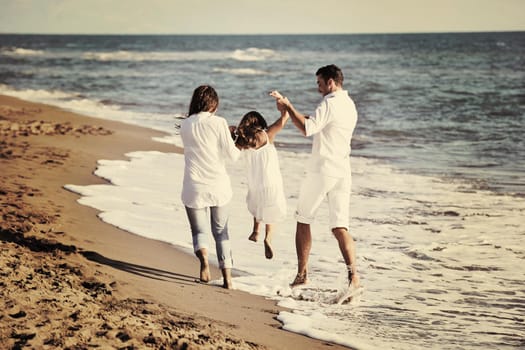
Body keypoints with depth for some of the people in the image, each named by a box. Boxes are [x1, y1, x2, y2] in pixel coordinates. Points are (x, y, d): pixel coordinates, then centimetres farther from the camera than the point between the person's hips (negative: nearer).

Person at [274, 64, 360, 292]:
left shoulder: (330, 103, -12)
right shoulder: (350, 105, 16)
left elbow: (306, 129, -23)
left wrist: (289, 108, -10)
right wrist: (290, 109, 19)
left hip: (321, 170, -7)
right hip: (342, 172, 7)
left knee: (303, 220, 10)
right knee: (340, 227, 1)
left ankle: (302, 274, 15)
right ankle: (353, 275, -15)